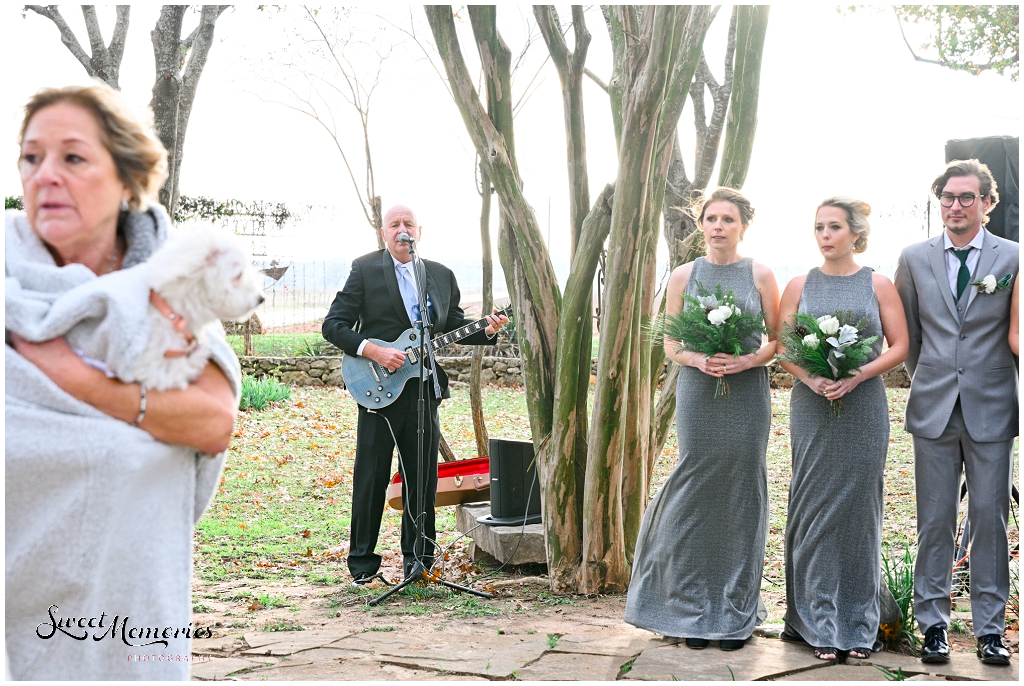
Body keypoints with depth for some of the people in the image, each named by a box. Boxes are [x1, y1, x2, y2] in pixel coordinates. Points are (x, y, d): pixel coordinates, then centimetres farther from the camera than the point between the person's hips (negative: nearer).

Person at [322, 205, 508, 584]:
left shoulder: (442, 275, 12)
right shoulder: (364, 269, 0)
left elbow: (455, 326, 17)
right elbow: (333, 325, -4)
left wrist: (486, 330, -2)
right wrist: (374, 351, -17)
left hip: (424, 389, 3)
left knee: (423, 479, 8)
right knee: (371, 479, 1)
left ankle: (418, 557, 21)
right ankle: (362, 561, 14)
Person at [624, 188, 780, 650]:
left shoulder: (760, 275, 4)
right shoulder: (683, 276, 6)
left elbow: (778, 337, 5)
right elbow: (671, 345, 6)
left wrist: (748, 360, -13)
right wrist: (699, 359, -13)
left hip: (747, 396, 0)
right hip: (698, 394, 0)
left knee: (740, 496, 3)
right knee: (697, 495, 0)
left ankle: (736, 614, 14)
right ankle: (694, 611, 12)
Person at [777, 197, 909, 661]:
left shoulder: (878, 285, 4)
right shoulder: (800, 286, 6)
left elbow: (900, 346, 2)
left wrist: (858, 375, -13)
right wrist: (810, 378, -13)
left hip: (863, 409, -1)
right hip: (811, 409, 1)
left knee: (859, 508, 3)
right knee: (814, 508, 1)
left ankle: (859, 625, 14)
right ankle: (820, 624, 10)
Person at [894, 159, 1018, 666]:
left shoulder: (1013, 258, 0)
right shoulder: (914, 259, 6)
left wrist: (997, 386, 6)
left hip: (991, 409, -1)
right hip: (934, 411, 1)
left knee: (989, 520, 3)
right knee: (934, 521, 5)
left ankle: (990, 629, 13)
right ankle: (933, 625, 13)